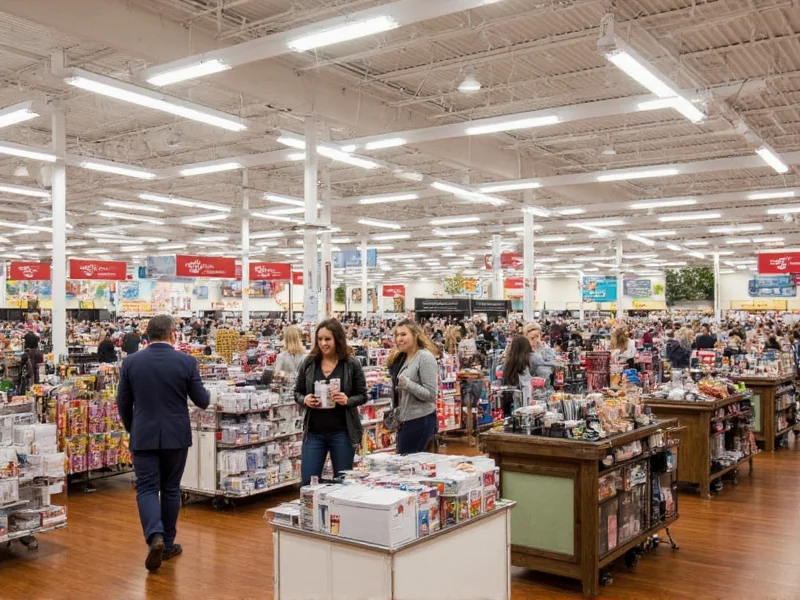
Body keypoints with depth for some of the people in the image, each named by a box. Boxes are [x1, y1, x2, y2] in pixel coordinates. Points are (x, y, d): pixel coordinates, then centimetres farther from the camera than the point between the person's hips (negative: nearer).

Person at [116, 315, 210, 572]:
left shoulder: (130, 362, -3)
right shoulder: (186, 361, -8)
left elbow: (123, 403, 4)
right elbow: (202, 401, -2)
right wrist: (206, 395, 22)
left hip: (143, 436, 0)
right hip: (176, 435, 0)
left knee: (147, 488, 5)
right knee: (171, 489, 12)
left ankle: (155, 536, -15)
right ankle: (168, 543, 20)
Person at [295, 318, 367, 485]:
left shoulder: (352, 364, -5)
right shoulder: (309, 363, 1)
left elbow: (362, 395, 0)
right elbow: (297, 392, 9)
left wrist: (348, 400, -20)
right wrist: (304, 400, -13)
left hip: (342, 432, -2)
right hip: (314, 432, 2)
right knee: (308, 481, 4)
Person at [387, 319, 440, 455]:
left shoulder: (425, 357, -13)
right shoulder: (401, 358, 13)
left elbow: (431, 394, -19)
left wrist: (406, 384, -28)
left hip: (420, 421, -9)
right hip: (404, 420, 9)